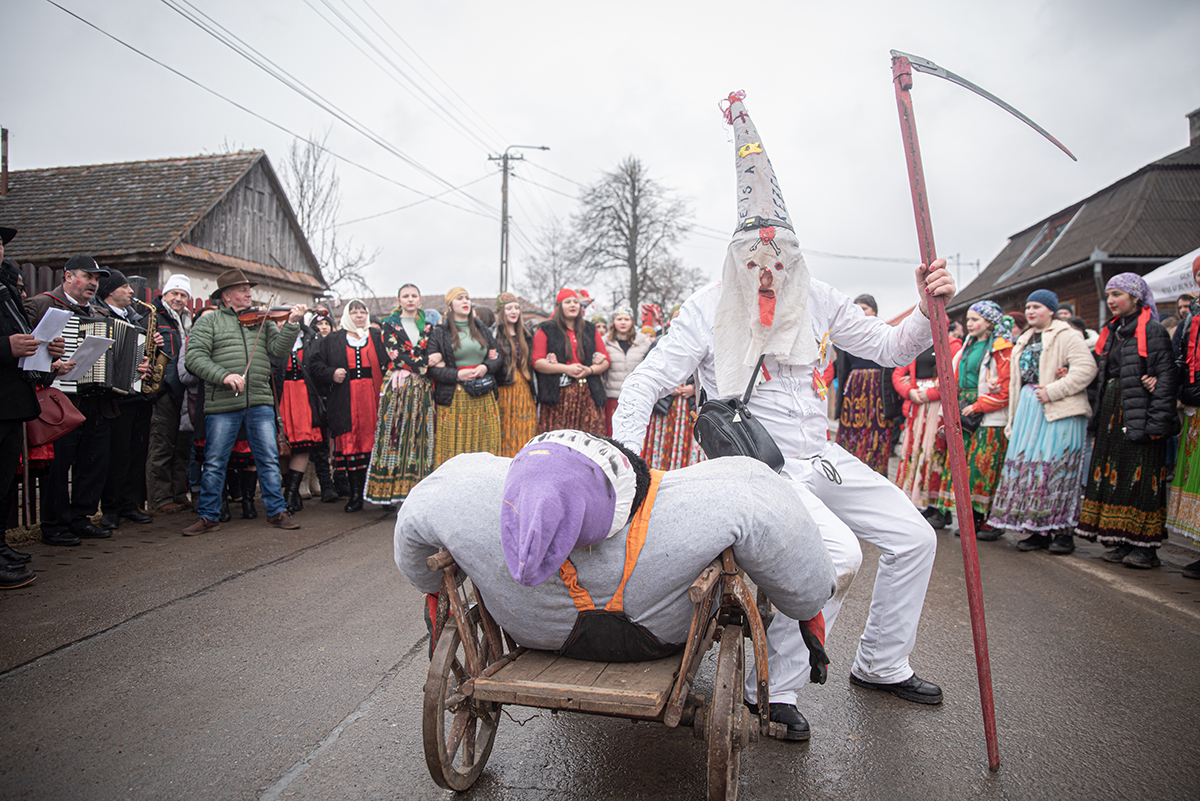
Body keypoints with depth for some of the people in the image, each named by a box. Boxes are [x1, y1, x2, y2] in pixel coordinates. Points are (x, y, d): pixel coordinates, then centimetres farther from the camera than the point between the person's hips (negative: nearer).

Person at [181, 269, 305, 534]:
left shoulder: (261, 320, 14)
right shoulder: (209, 321, 6)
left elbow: (278, 349, 2)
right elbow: (195, 357, -5)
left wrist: (292, 323, -12)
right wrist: (224, 375, -19)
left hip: (259, 402, 2)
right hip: (222, 403, -2)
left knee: (269, 459, 4)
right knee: (214, 463, 5)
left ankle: (277, 511, 13)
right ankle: (207, 516, 17)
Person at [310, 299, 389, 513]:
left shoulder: (379, 338, 14)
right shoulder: (333, 341, 14)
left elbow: (392, 363, 10)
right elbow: (316, 364, 14)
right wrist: (331, 373, -3)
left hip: (375, 398, 0)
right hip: (348, 403, 1)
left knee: (377, 445, -4)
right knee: (351, 445, -1)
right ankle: (356, 495, 6)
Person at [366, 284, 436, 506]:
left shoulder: (428, 325, 15)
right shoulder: (390, 325, 9)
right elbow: (395, 355, -4)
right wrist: (423, 366, -10)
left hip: (423, 388, 2)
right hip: (398, 387, -2)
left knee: (421, 437, -2)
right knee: (395, 436, -6)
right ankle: (389, 490, -4)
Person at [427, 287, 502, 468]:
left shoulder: (483, 330, 16)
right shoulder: (439, 333, 3)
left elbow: (496, 357, 16)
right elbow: (432, 367, -4)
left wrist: (486, 367, -6)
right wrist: (457, 375, -16)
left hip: (484, 396, 4)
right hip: (454, 397, -4)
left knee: (484, 442, 4)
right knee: (455, 444, -3)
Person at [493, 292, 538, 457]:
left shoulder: (526, 333, 16)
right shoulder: (494, 333, -3)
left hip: (524, 389, 5)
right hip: (504, 389, -5)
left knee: (525, 432, 3)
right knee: (505, 434, -3)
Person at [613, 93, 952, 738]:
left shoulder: (818, 302, 4)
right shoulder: (708, 309, -9)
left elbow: (890, 350, 10)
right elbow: (642, 387, -12)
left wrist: (928, 313, -11)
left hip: (820, 455, 7)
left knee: (914, 538, 7)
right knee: (838, 553, -28)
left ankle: (880, 665, 27)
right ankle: (771, 685, -8)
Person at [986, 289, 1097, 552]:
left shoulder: (1066, 336, -1)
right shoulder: (1025, 341, 22)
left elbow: (1086, 368, -14)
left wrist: (1053, 391, -20)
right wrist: (1013, 419, 21)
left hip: (1059, 412, -7)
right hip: (1028, 410, 7)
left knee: (1058, 469, -7)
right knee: (1029, 468, 3)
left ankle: (1063, 532, 1)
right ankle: (1038, 531, 10)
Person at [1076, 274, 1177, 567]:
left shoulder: (1153, 331, -7)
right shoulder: (1111, 332, 15)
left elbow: (1167, 377, -12)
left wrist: (1157, 421, -18)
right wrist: (1098, 414, 13)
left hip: (1139, 416, -7)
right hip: (1112, 415, 7)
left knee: (1141, 477, -5)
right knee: (1113, 475, 7)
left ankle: (1145, 546, 1)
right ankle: (1119, 541, 15)